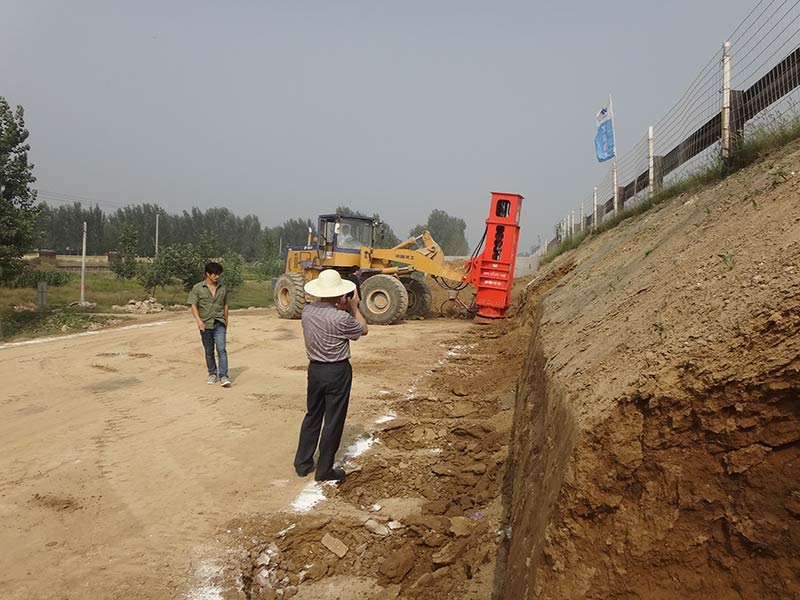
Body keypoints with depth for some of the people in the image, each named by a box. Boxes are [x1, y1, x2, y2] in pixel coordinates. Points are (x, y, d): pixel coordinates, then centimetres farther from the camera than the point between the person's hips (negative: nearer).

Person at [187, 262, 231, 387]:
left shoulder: (222, 288, 7)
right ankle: (212, 374, 26)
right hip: (205, 324, 0)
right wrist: (198, 320, -17)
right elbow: (193, 305, -5)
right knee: (209, 352, 11)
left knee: (221, 349, -13)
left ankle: (223, 376, -13)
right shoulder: (198, 288, -1)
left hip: (219, 323, 0)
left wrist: (226, 321, 16)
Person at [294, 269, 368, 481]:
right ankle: (324, 470, 17)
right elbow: (363, 329, -3)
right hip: (337, 372, -6)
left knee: (312, 416, 20)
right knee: (333, 421, 7)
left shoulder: (307, 311, -4)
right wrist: (354, 307, 6)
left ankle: (302, 463, 29)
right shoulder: (341, 318, -23)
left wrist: (342, 308, 8)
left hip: (315, 369, 6)